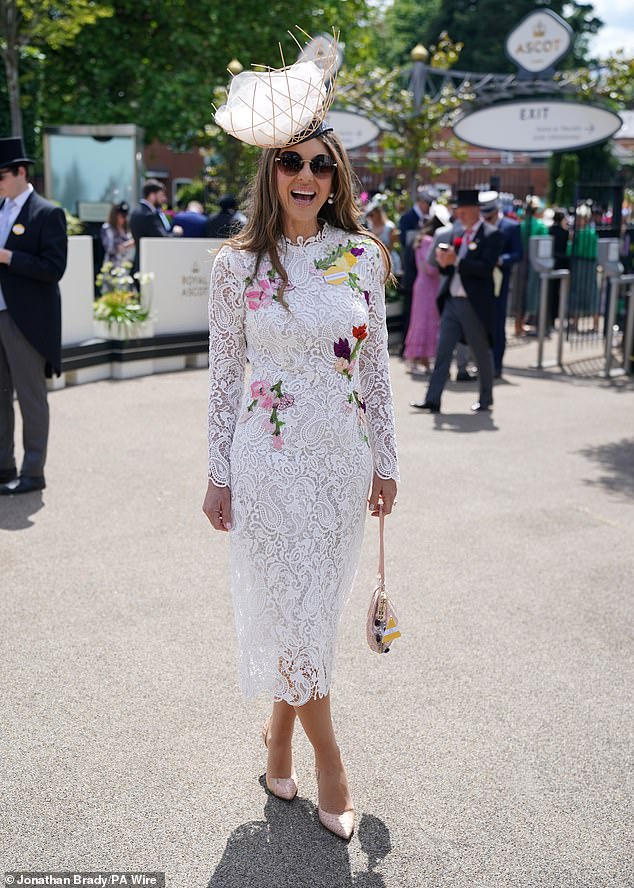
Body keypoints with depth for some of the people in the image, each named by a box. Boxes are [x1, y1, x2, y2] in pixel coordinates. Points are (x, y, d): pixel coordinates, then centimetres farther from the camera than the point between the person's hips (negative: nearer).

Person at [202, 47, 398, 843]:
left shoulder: (363, 257, 2)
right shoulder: (237, 264, -4)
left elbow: (375, 366, 7)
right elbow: (224, 374, 0)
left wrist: (385, 461, 7)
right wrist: (218, 473, 0)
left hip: (343, 456, 3)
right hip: (270, 457, -2)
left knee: (315, 608, 12)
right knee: (292, 609, 2)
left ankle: (280, 730, 35)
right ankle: (328, 761, 19)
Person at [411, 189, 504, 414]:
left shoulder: (491, 235, -8)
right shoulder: (460, 235, 13)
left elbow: (486, 268, -20)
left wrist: (456, 261, -22)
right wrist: (444, 262, -5)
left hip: (475, 304, -7)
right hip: (452, 302, 7)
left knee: (482, 353, 8)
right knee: (442, 351, 3)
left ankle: (486, 399, 22)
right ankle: (432, 400, 4)